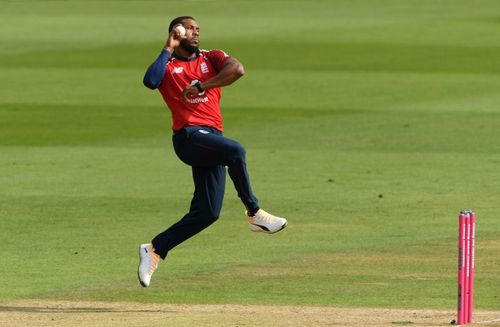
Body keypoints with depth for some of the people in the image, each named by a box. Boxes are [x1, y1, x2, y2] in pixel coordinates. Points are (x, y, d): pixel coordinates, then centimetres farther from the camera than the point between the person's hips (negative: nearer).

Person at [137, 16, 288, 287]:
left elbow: (237, 69, -5)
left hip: (212, 139, 5)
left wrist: (201, 86, -12)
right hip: (189, 136, -5)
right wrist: (169, 50, -5)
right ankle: (254, 214, -24)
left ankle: (155, 249, 9)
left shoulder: (211, 58, 17)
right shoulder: (167, 66, 9)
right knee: (235, 151, -32)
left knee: (207, 212, -1)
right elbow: (150, 81, -15)